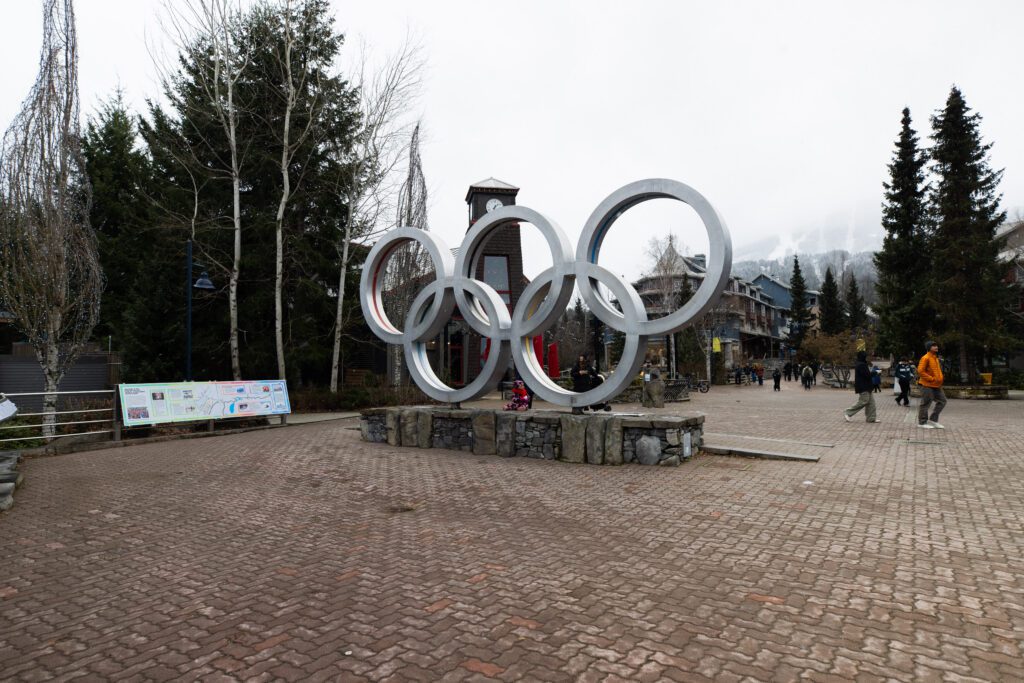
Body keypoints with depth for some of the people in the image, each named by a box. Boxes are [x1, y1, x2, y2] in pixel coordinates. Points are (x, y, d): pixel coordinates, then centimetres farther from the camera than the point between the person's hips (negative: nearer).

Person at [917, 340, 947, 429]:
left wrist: (940, 379, 11)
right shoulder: (925, 358, -13)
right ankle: (922, 422, 6)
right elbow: (920, 371, -20)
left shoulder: (935, 358, 15)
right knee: (925, 403, -3)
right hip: (927, 385, -9)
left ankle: (933, 420, 17)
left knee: (942, 401, 9)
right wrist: (932, 379, -19)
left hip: (936, 385, 9)